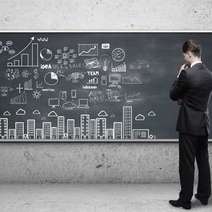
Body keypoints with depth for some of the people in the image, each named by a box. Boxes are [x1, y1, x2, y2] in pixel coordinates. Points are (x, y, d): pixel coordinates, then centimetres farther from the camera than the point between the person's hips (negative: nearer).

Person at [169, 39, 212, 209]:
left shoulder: (187, 74, -17)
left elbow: (173, 95, -6)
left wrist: (180, 75, 1)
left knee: (187, 164, 1)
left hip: (189, 125, -7)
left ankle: (185, 200, 10)